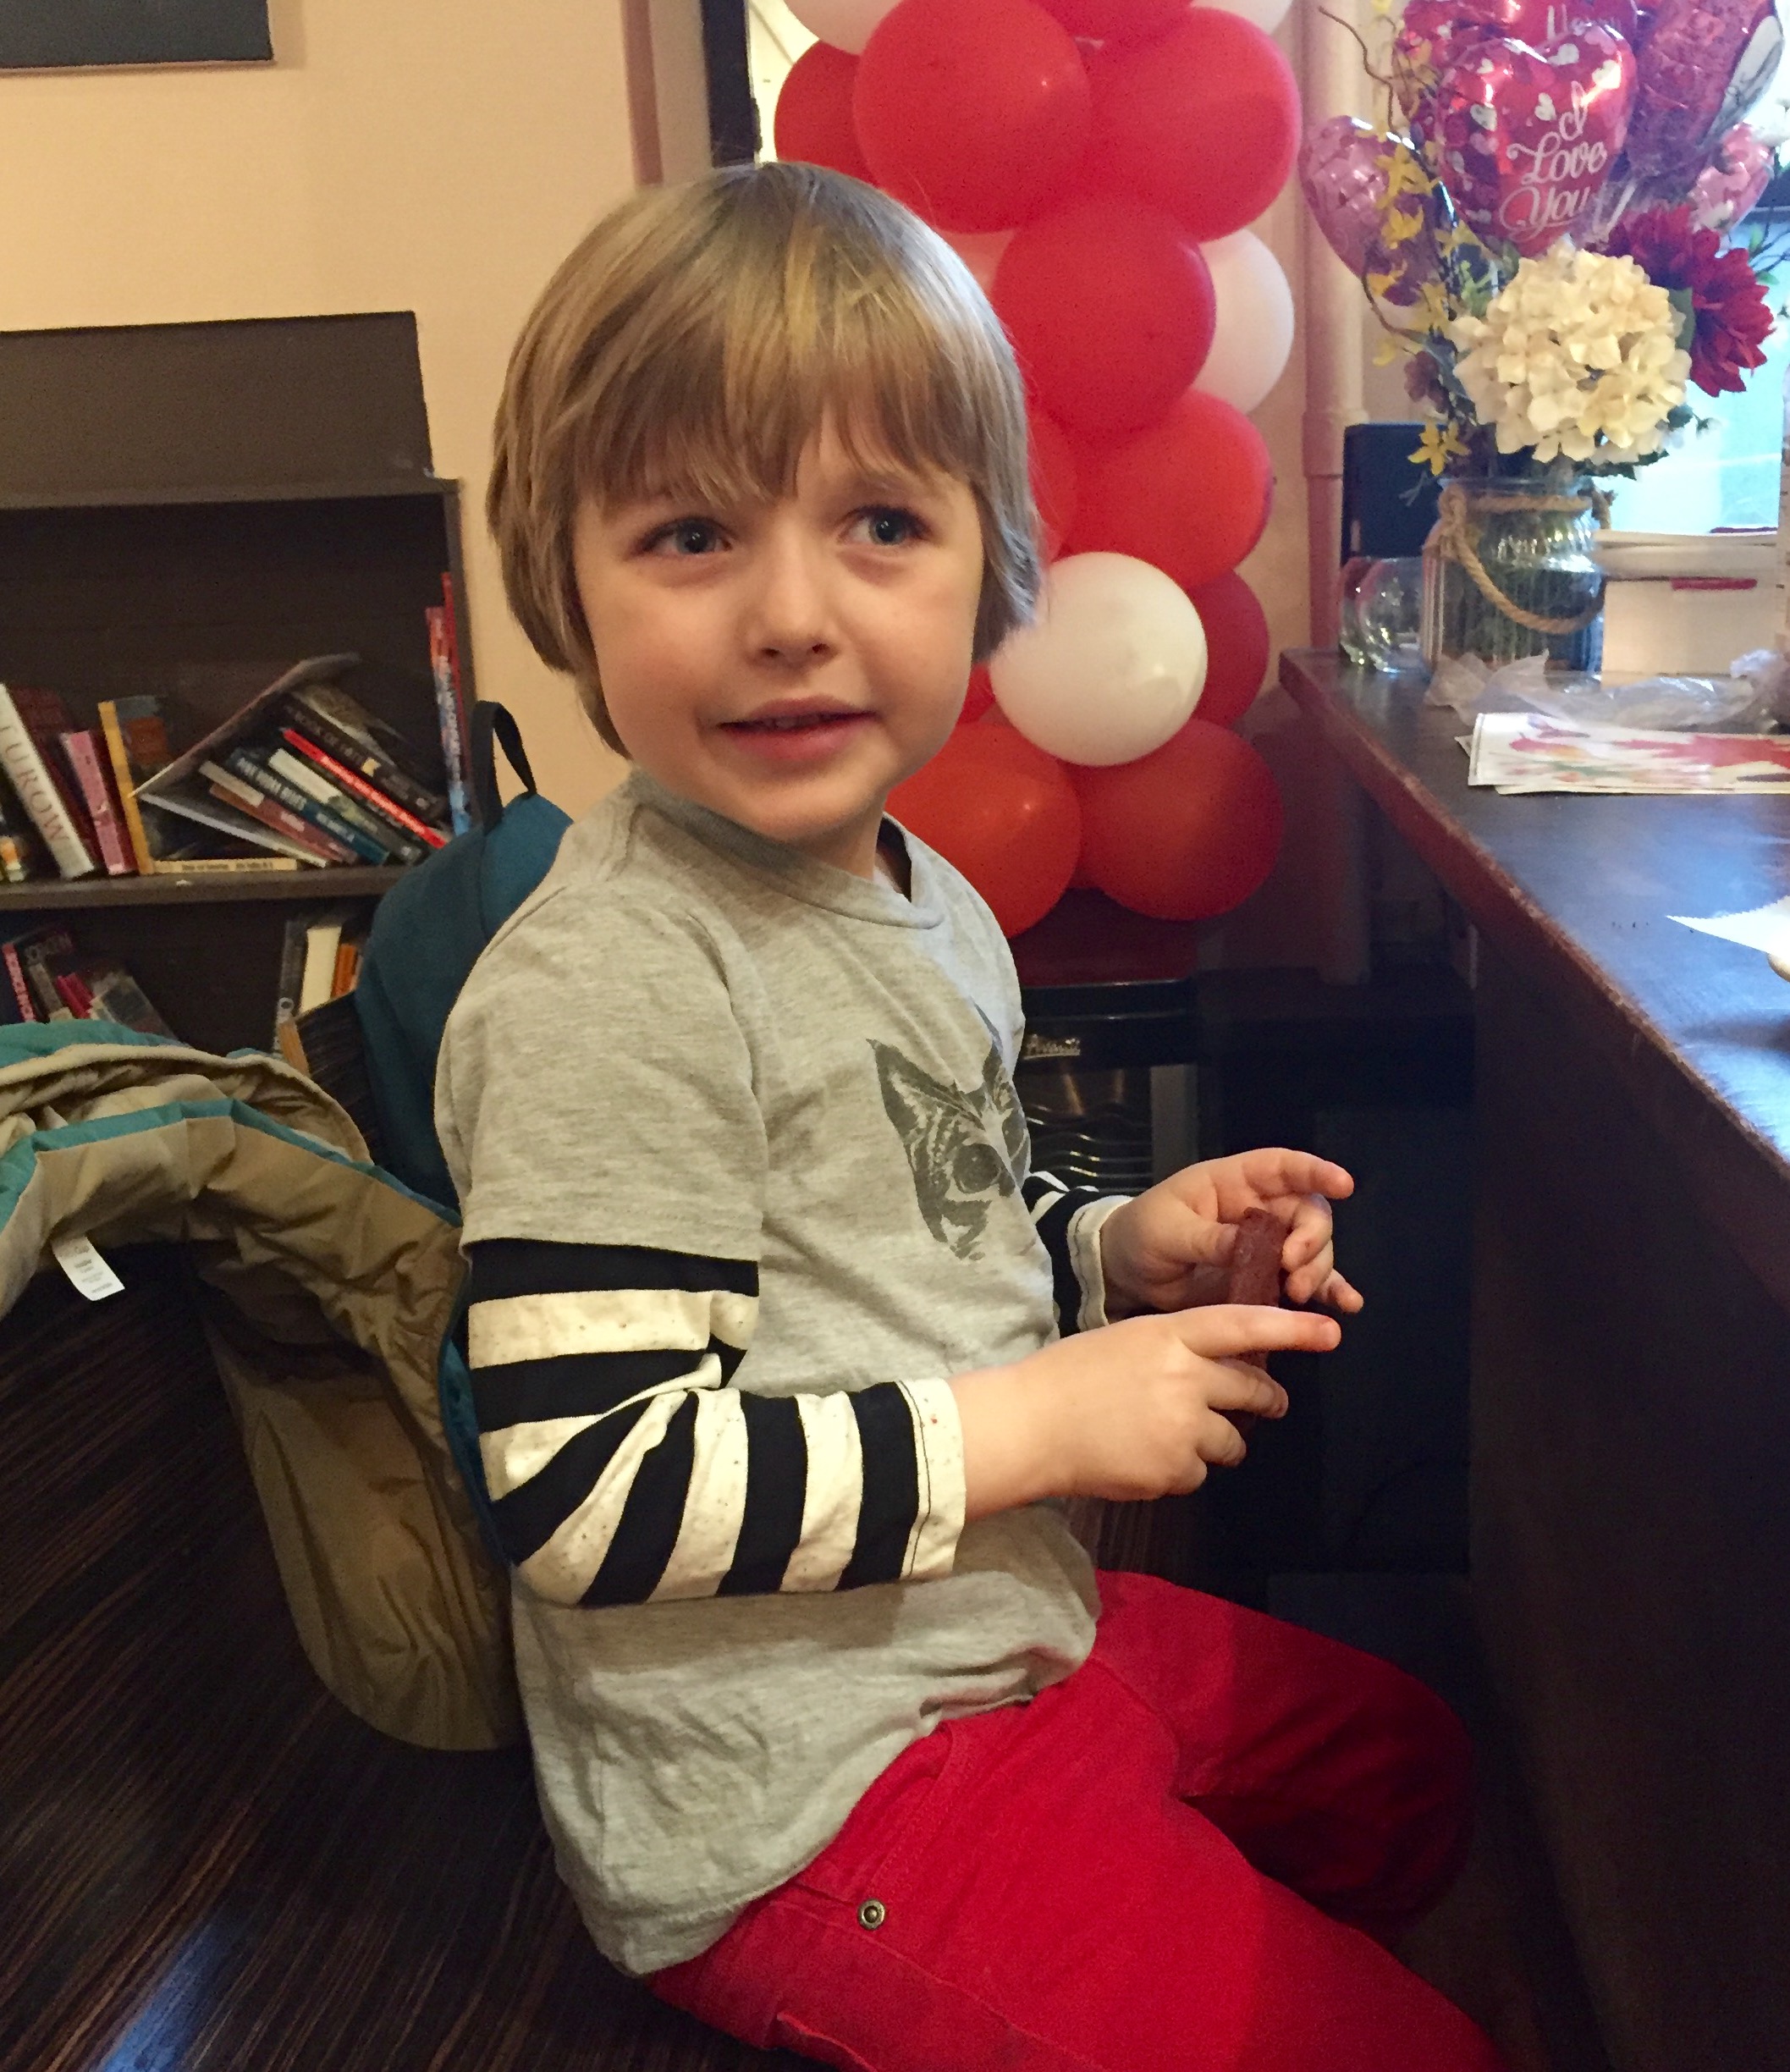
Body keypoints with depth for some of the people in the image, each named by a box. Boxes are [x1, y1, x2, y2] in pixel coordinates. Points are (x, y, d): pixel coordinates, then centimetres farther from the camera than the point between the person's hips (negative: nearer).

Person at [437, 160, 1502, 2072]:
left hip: (1009, 1638, 9)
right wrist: (1035, 1424, -22)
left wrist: (1121, 1252, -3)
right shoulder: (608, 986, -26)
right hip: (797, 1799, -9)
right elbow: (581, 1494, -27)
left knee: (1410, 1766, 27)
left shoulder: (926, 903, 3)